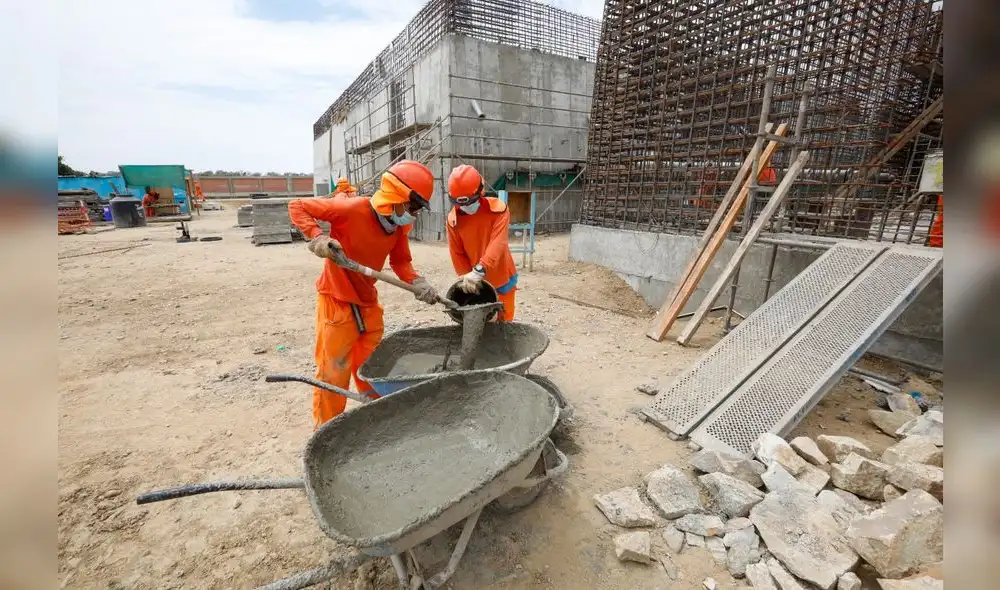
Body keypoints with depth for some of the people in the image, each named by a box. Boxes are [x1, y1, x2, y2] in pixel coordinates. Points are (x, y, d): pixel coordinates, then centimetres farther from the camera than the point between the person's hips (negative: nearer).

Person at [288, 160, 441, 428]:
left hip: (368, 302, 7)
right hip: (336, 300, -6)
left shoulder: (399, 226, -4)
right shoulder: (352, 209, -23)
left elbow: (401, 262, 1)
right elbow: (297, 207, -15)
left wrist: (418, 283, -18)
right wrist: (317, 238, -31)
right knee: (333, 372, 3)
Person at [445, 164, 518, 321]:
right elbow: (457, 254, -6)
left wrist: (479, 271, -42)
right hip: (476, 282, 2)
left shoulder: (498, 209, -18)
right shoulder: (453, 219, -10)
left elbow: (498, 244, -30)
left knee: (503, 321, 13)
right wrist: (467, 277, -14)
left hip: (502, 279, -2)